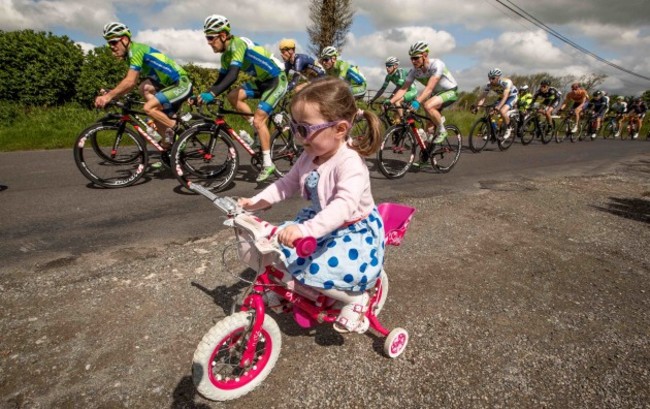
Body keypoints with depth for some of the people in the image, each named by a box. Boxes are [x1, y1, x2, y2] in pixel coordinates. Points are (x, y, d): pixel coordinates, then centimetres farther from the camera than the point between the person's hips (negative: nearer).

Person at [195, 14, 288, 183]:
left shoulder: (237, 44, -22)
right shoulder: (226, 55, 5)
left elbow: (233, 76, -35)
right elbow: (221, 80, 9)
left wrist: (211, 94, -41)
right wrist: (204, 94, -3)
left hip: (277, 80, -8)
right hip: (262, 80, 9)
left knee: (258, 119, -15)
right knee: (233, 96, -6)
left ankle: (268, 164, -5)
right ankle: (260, 129, 6)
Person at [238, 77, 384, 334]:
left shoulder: (350, 162, -29)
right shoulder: (309, 156, -4)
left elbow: (345, 205, -44)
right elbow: (287, 184, 5)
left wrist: (306, 230, -56)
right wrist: (255, 202, -5)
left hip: (356, 231, -8)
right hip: (320, 224, 8)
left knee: (316, 273, -24)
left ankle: (356, 298, 5)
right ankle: (296, 284, 26)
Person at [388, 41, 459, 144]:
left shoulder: (436, 65, -29)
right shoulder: (414, 71, -12)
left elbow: (429, 88, -40)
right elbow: (403, 89, -14)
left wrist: (417, 101, -54)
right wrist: (389, 102, -28)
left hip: (450, 92, -7)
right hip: (436, 93, 7)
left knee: (428, 106, -32)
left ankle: (442, 131, -13)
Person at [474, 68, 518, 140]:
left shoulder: (506, 82, -33)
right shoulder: (489, 85, -19)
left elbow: (505, 96, -44)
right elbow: (483, 97, -24)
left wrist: (499, 106, -61)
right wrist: (477, 107, -40)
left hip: (512, 97, -6)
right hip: (502, 97, 6)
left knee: (502, 111, -32)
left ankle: (509, 128, -8)